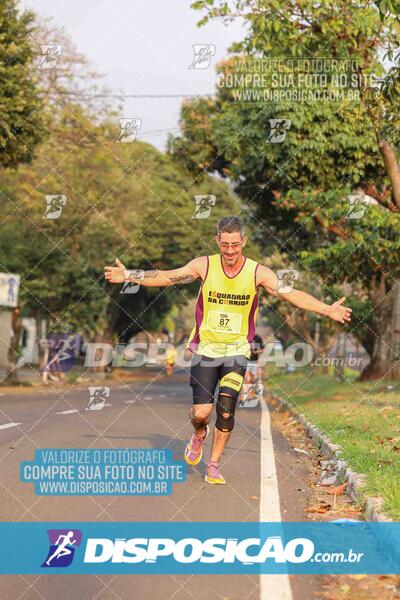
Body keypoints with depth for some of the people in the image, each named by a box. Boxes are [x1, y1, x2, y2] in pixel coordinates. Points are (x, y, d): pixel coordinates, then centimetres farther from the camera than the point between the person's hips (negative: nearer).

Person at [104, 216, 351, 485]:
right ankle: (199, 435, 28)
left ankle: (214, 464, 12)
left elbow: (292, 294, -9)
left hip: (237, 351, 0)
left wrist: (328, 310, -17)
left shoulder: (258, 273, -7)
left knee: (226, 411, -9)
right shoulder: (204, 266, -7)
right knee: (201, 413, -8)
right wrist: (128, 276, -3)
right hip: (206, 348, 0)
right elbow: (166, 277, 1)